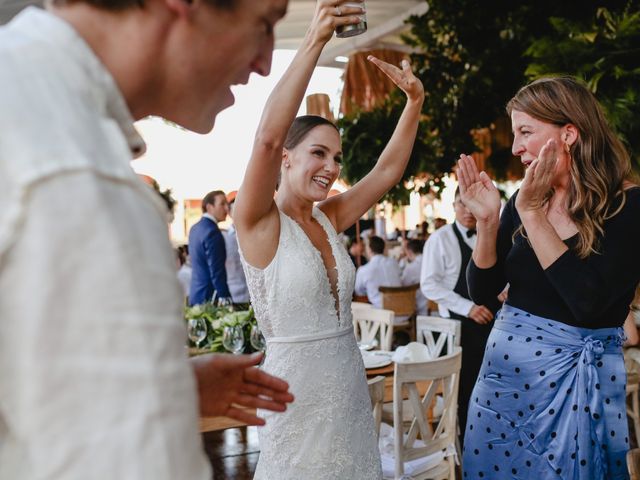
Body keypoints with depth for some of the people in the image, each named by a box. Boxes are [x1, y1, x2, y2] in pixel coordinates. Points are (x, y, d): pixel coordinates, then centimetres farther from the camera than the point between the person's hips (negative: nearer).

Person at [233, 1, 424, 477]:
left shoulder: (328, 219, 6)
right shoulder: (259, 222, -12)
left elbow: (388, 171, 8)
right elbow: (267, 137, -27)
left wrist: (414, 102, -4)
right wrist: (315, 40, -31)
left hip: (352, 389, 7)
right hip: (297, 392, -6)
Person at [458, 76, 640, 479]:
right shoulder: (525, 201, 1)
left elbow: (588, 302, -26)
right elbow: (482, 290, 3)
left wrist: (532, 212, -23)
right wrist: (488, 220, -12)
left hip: (578, 383, -5)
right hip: (505, 371, 5)